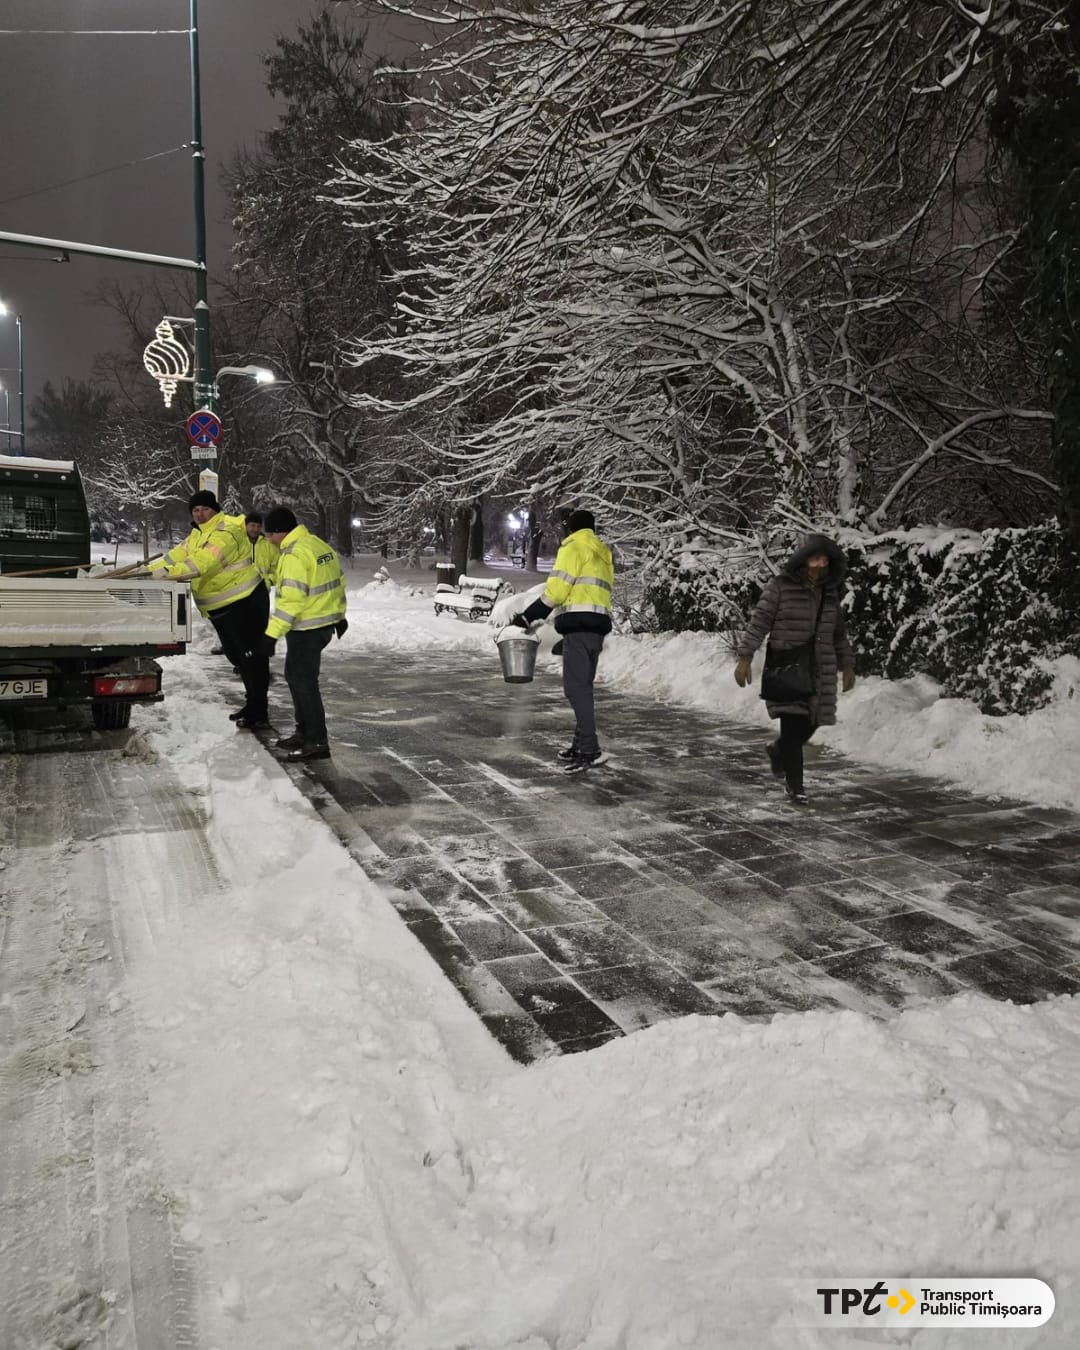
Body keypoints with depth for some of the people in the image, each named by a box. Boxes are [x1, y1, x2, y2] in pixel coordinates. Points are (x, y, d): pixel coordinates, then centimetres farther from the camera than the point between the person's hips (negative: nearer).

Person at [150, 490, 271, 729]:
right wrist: (150, 569, -1)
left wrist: (169, 572, -39)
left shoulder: (226, 532, -20)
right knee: (237, 656, 19)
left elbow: (205, 561, -32)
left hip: (245, 603, -11)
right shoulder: (198, 534, 14)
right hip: (221, 607, 11)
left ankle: (258, 714, -3)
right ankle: (252, 704, 32)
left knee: (252, 657, -7)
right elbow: (179, 555, 10)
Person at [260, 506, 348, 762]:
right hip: (325, 623, 10)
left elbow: (291, 599, -26)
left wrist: (272, 633, -26)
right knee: (296, 676, 20)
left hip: (306, 629, -10)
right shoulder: (319, 544, 9)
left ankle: (317, 742, 0)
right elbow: (337, 582, 18)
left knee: (303, 681, -3)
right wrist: (339, 615, 28)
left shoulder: (294, 554, -20)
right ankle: (305, 731, 29)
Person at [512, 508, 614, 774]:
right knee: (583, 687, 14)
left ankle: (590, 750, -18)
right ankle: (582, 744, 19)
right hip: (598, 625, 9)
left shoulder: (573, 547, 0)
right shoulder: (602, 553, 26)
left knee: (576, 687, -13)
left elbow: (556, 589, -9)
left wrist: (528, 617, -3)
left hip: (579, 623, -9)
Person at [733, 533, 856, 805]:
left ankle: (777, 750, 37)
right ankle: (794, 783, 6)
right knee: (793, 724, -9)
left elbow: (839, 632, 20)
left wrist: (847, 665, 21)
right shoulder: (781, 586, -5)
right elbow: (759, 622, -6)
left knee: (809, 724, 5)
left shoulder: (830, 592, 11)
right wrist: (744, 658, -11)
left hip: (820, 670, 5)